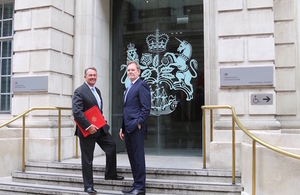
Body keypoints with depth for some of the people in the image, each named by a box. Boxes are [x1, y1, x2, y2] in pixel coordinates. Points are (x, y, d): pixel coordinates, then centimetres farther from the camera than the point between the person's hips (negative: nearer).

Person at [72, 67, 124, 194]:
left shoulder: (97, 91, 14)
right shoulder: (79, 91, -13)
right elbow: (76, 112, -22)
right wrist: (88, 126, -25)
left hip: (100, 128, 8)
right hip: (87, 131, -8)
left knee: (112, 146, 8)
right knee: (87, 159, 3)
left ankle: (110, 174, 27)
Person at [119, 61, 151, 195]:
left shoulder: (142, 85, -6)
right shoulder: (129, 88, 22)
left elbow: (146, 107, -14)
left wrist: (138, 123, -17)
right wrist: (122, 128, 19)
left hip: (136, 128, -9)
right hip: (128, 129, 9)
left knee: (138, 157, -3)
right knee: (132, 157, 12)